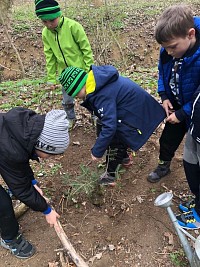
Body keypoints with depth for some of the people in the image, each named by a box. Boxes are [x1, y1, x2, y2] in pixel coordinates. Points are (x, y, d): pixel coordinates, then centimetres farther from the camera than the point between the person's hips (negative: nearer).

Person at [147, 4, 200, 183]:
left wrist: (182, 114, -22)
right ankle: (164, 166, 47)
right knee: (167, 139, 21)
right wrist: (164, 96, -6)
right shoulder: (168, 50, -16)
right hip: (176, 106, 5)